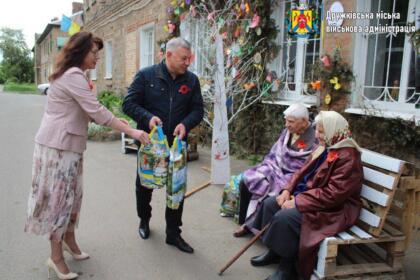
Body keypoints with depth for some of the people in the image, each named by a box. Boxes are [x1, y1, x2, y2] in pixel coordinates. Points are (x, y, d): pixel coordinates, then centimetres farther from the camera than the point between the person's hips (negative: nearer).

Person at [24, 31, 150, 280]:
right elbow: (97, 111, -23)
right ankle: (56, 257, 8)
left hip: (67, 144, 9)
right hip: (58, 145, -9)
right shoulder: (73, 76, -17)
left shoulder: (73, 75, 16)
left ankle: (69, 240, 28)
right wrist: (131, 131, -21)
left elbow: (86, 111, 16)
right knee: (59, 197, -3)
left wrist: (115, 121, 4)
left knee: (71, 194, 14)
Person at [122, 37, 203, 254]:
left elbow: (198, 110, 1)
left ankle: (173, 233, 21)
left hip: (177, 144, 2)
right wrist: (147, 117, -26)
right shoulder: (146, 75, -9)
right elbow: (129, 104, -8)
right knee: (144, 185, 16)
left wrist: (186, 124, -19)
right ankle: (144, 220, 43)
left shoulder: (191, 80, -1)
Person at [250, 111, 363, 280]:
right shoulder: (324, 147, 7)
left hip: (332, 209, -10)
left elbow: (332, 195, -28)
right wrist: (288, 190, -3)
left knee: (284, 217, -26)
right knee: (270, 204, 4)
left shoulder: (348, 157, -22)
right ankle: (274, 251, 18)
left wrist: (298, 202, -24)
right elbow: (302, 172, 12)